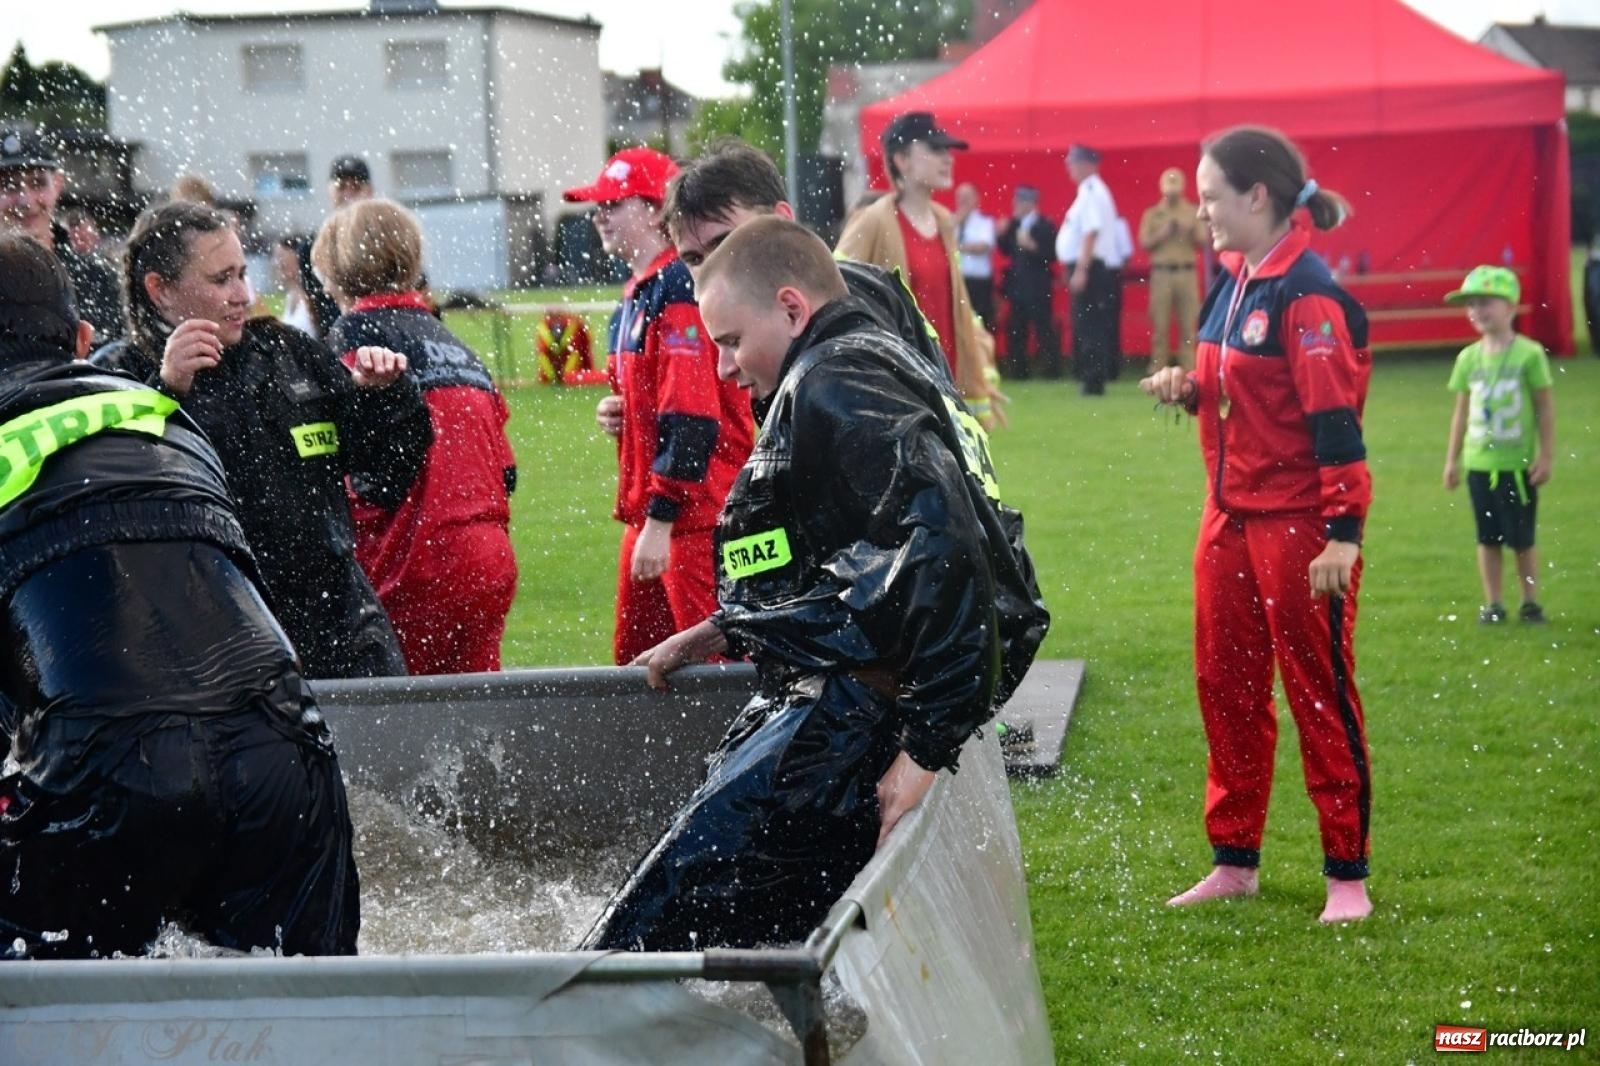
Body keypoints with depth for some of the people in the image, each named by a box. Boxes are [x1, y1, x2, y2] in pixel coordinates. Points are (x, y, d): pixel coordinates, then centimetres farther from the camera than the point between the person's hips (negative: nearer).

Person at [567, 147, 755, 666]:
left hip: (694, 517, -10)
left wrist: (660, 520, -21)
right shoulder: (637, 295, 16)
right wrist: (615, 412, 5)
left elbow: (690, 418, -21)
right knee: (635, 660, 15)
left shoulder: (679, 291, -15)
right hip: (649, 512, 10)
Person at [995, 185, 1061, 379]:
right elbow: (1007, 250, 15)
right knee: (1016, 330, 8)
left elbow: (1051, 255, -14)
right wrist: (1002, 235, 1)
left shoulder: (1045, 226, -8)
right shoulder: (1014, 225, 12)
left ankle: (1052, 369, -4)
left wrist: (1032, 246, -24)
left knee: (1044, 328, -7)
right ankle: (1018, 369, 14)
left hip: (1037, 288, -7)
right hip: (1017, 286, 7)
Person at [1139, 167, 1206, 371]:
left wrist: (1192, 231, -11)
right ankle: (1158, 371, -1)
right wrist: (1162, 234, -10)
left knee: (1189, 326, -3)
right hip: (1161, 273, -1)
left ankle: (1189, 369, -2)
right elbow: (1144, 243, 4)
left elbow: (1202, 243, 8)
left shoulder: (1193, 212, 12)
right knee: (1160, 325, -3)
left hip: (1187, 273, 1)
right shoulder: (1152, 213, 11)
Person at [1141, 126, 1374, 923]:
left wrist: (1343, 532, -22)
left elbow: (1334, 415, -19)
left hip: (1300, 521, -9)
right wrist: (1188, 388, 1)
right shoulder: (1231, 282, 11)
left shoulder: (1306, 294, -16)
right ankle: (1234, 862, 25)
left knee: (1320, 693, -1)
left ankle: (1347, 876, 9)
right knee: (1225, 687, 13)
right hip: (1230, 514, 9)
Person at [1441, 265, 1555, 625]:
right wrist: (1452, 458, 10)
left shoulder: (1528, 354, -9)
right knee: (1488, 537, 9)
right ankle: (1493, 603, 17)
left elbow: (1545, 407, -5)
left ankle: (1530, 601, 19)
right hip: (1479, 462, 3)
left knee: (1522, 538, 5)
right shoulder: (1469, 357, 3)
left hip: (1518, 463, -3)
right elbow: (1461, 412, 9)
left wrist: (1546, 455, -7)